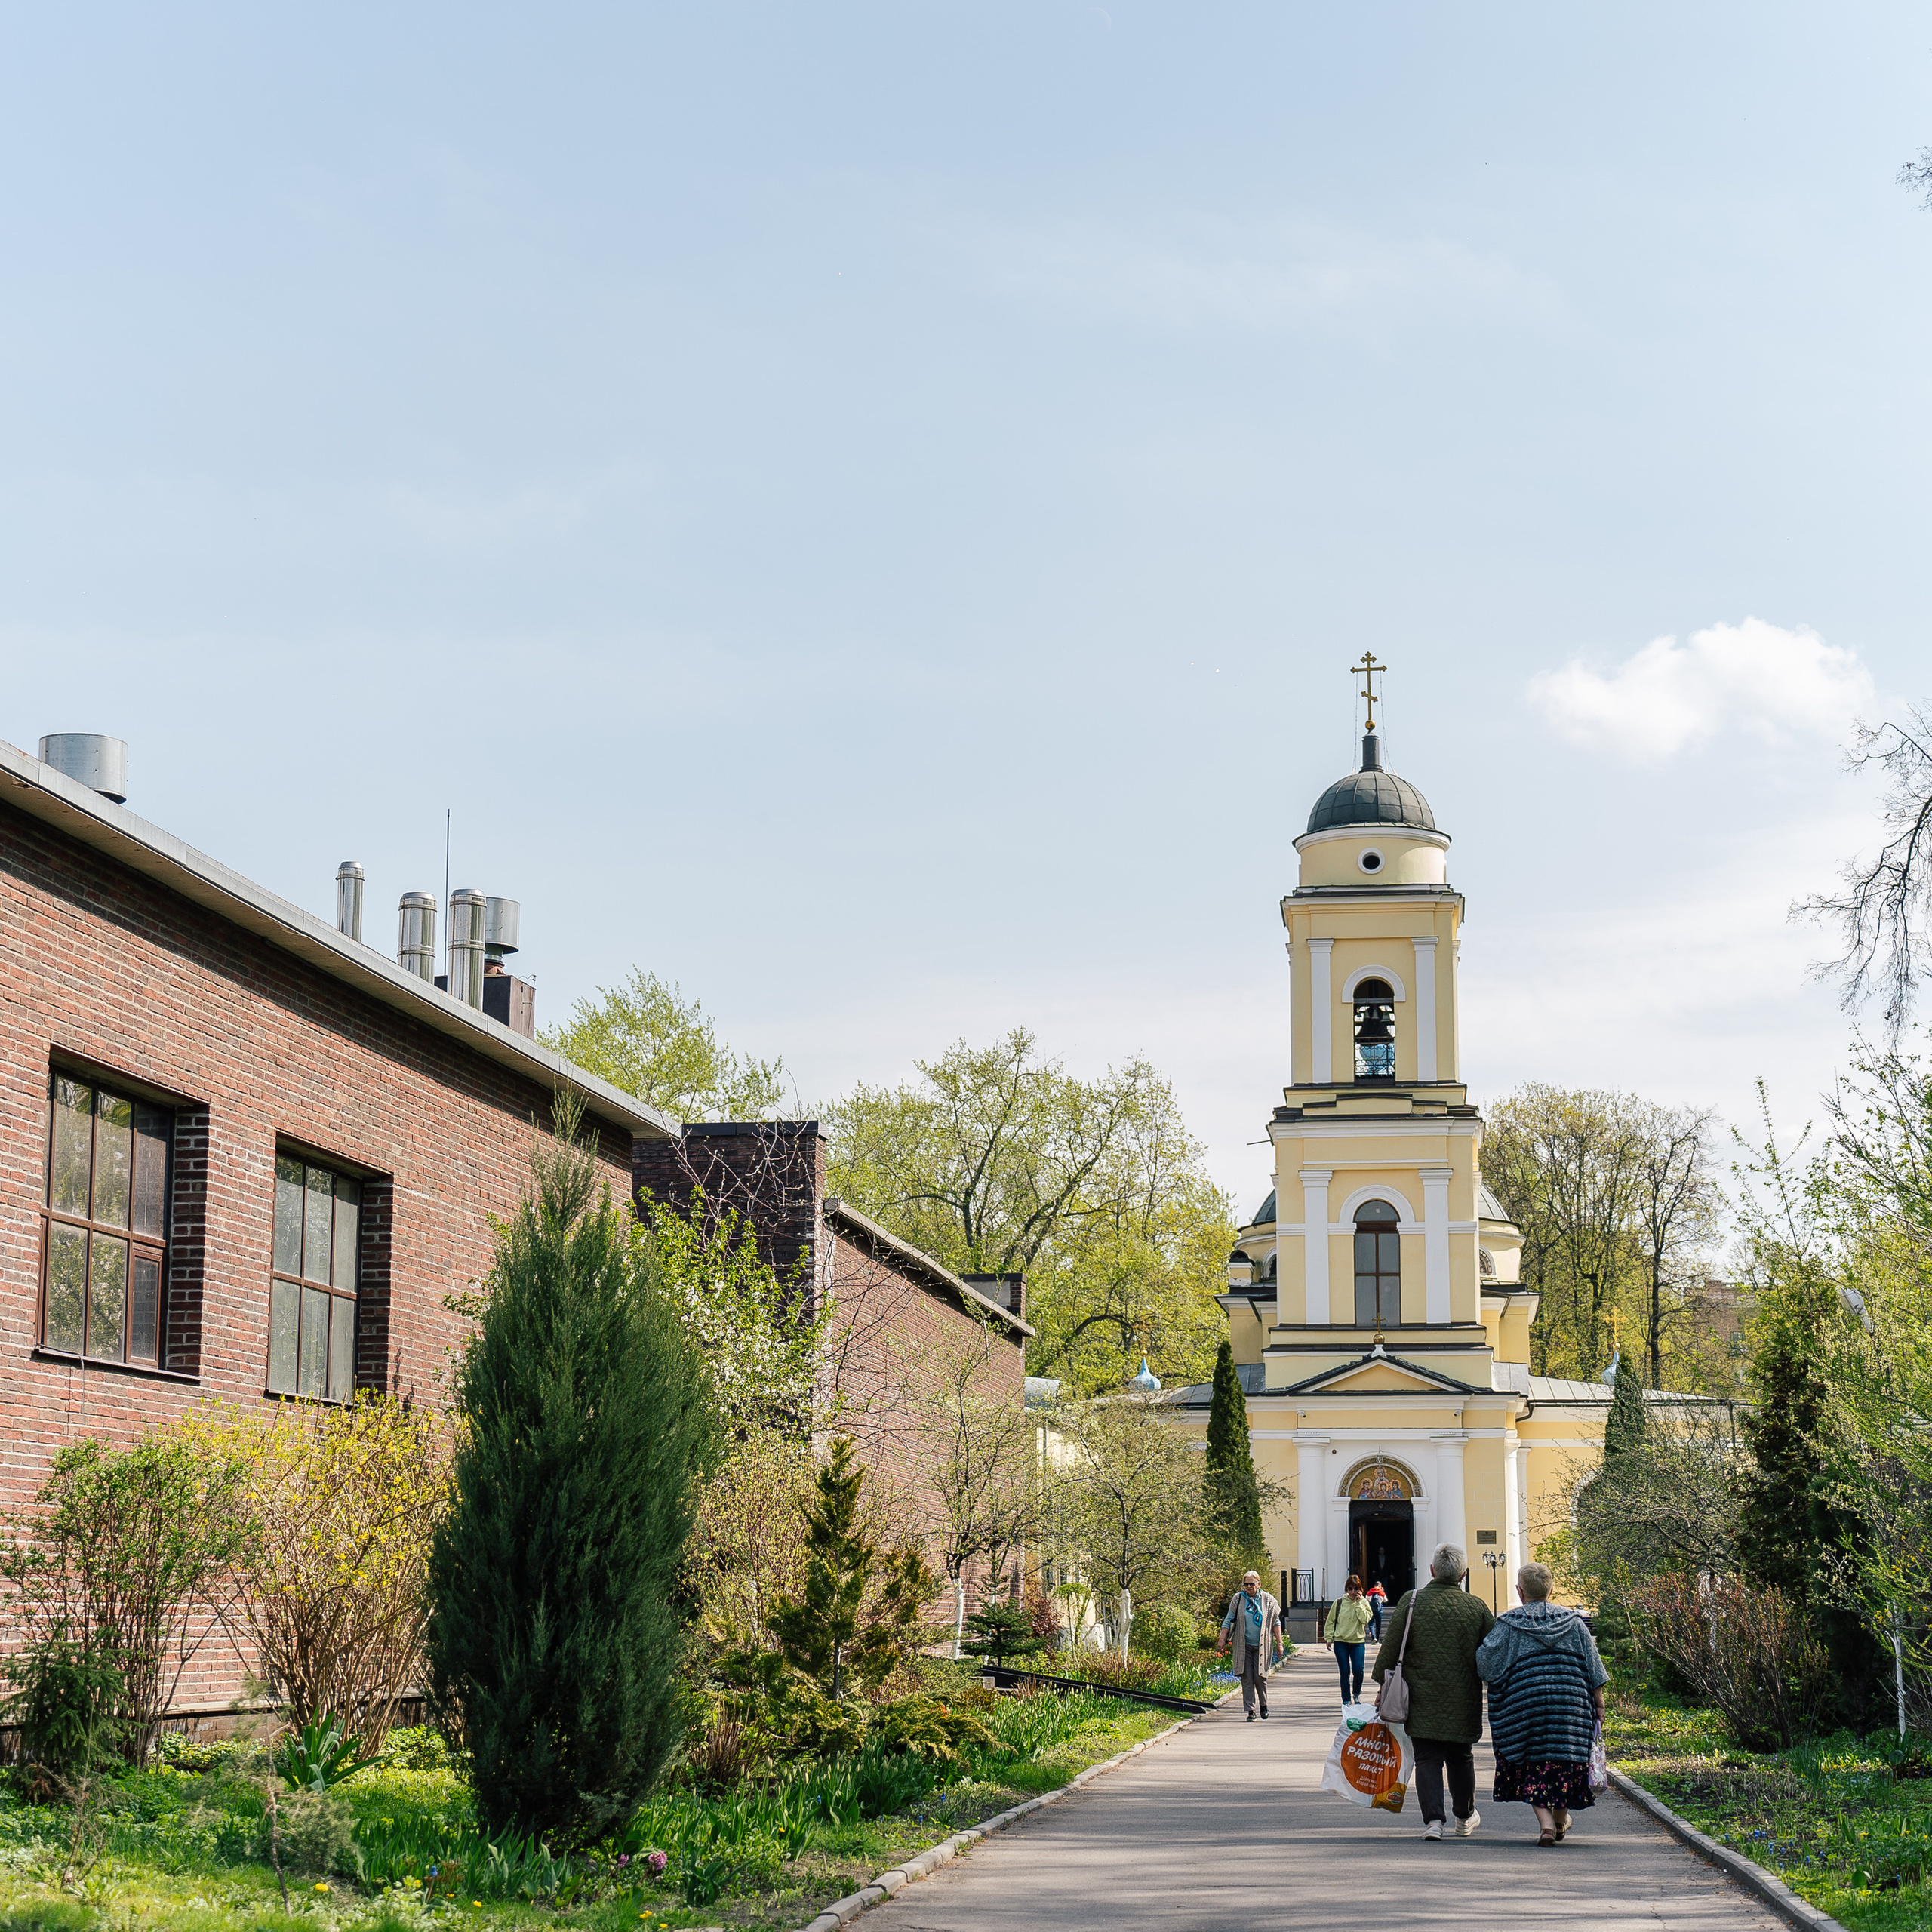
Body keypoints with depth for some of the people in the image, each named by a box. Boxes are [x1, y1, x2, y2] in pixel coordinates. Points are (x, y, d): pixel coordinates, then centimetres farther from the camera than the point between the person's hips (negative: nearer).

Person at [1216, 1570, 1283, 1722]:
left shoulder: (1267, 1600, 4)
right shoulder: (1238, 1599, 4)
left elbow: (1276, 1622, 9)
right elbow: (1228, 1620, 5)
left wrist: (1279, 1643, 5)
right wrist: (1222, 1640, -2)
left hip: (1262, 1646, -1)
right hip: (1243, 1646, 1)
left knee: (1260, 1676, -5)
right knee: (1247, 1678, -4)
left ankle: (1263, 1705, 19)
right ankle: (1250, 1711, 1)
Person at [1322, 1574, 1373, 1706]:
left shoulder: (1363, 1602, 4)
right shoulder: (1339, 1602, 2)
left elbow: (1365, 1619, -12)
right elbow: (1330, 1621, 8)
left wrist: (1358, 1603, -13)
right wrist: (1329, 1638, 2)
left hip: (1357, 1642, 0)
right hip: (1340, 1642, 0)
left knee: (1358, 1670, -11)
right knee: (1344, 1673, 0)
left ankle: (1356, 1693, 16)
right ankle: (1346, 1700, 10)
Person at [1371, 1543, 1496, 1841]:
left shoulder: (1412, 1602, -7)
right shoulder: (1477, 1607, -2)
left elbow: (1389, 1648, -3)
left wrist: (1384, 1683, 8)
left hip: (1422, 1701, -2)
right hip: (1463, 1702, 2)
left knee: (1427, 1759, 3)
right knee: (1461, 1758, 17)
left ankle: (1432, 1819, -10)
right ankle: (1465, 1819, 31)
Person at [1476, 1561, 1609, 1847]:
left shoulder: (1509, 1625, -3)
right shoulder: (1573, 1622, 6)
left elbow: (1486, 1662, -9)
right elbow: (1593, 1669, 6)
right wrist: (1599, 1704, 11)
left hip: (1525, 1704, -2)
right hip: (1571, 1703, 2)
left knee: (1533, 1765, 5)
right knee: (1563, 1759, 15)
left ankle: (1545, 1823, -10)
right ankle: (1561, 1823, 27)